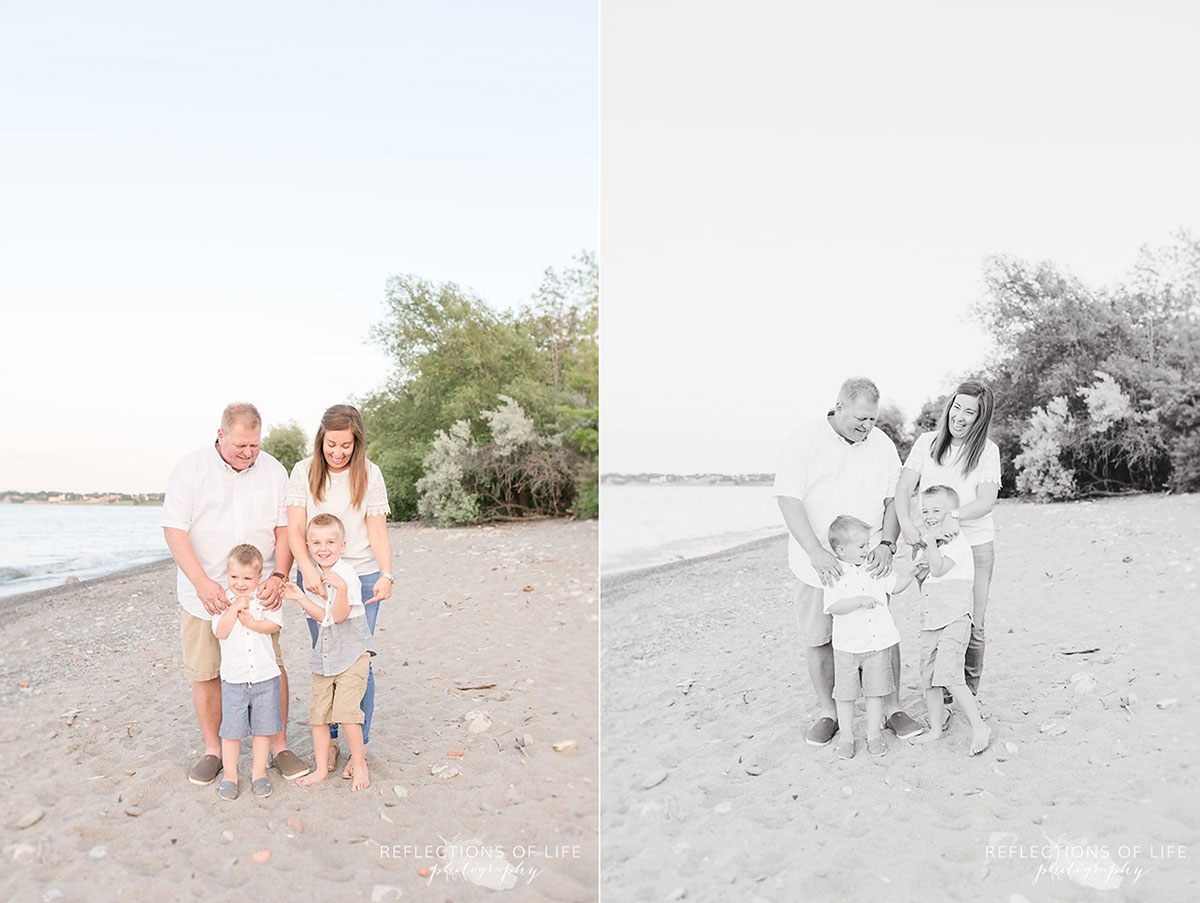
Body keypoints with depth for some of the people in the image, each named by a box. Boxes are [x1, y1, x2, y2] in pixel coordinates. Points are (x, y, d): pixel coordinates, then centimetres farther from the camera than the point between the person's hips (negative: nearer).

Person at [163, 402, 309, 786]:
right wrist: (203, 583, -20)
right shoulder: (191, 468, -5)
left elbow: (284, 528, 4)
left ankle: (280, 746, 12)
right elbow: (174, 531, -9)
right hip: (203, 593, -1)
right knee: (205, 673, 5)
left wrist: (278, 575, -12)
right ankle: (213, 750, 21)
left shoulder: (273, 470, 3)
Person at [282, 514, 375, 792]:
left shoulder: (347, 574, -15)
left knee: (345, 710, -13)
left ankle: (359, 764, 5)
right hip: (323, 655, 7)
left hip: (352, 654, -7)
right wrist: (300, 597, -11)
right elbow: (322, 616, 0)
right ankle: (322, 768, 22)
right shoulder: (314, 577, 6)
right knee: (318, 712, 8)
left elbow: (339, 615, -20)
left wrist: (340, 587, -35)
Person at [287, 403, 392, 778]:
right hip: (315, 579, 1)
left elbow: (378, 530, 0)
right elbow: (295, 527, -5)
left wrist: (386, 574, -15)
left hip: (362, 578, -1)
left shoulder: (369, 474, 1)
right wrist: (307, 568, -22)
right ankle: (329, 739, 22)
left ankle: (359, 746, 9)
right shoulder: (304, 472, 1)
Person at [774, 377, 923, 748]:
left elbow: (894, 498, 6)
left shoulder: (882, 444, 2)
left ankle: (892, 708, 17)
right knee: (818, 640, 6)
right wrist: (817, 553, -23)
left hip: (867, 561, 2)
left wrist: (886, 544, -10)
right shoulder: (805, 440, -9)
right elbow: (788, 499, -14)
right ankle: (827, 712, 22)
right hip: (816, 563, -2)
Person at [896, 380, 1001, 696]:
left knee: (971, 626, 1)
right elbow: (903, 488, -4)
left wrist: (956, 516, -30)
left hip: (974, 545, -1)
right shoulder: (927, 442, 3)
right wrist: (905, 522, -22)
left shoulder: (987, 450, 0)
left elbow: (987, 501, -11)